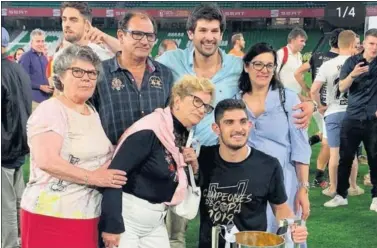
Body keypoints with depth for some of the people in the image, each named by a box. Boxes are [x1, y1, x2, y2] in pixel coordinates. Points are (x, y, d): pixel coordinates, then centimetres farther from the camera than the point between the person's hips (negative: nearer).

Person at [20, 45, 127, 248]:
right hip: (52, 216, -7)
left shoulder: (93, 113, 15)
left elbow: (102, 155, 23)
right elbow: (47, 161, -23)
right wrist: (93, 177, -20)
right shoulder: (50, 110, -11)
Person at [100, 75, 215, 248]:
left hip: (156, 221, 8)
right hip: (126, 215, -8)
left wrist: (193, 167, 1)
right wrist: (112, 225, -24)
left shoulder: (187, 137, 7)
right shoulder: (149, 131, -19)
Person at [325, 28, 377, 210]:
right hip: (352, 118, 1)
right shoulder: (352, 61, 1)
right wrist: (353, 75, -23)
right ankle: (341, 195, 15)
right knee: (345, 158, 5)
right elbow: (342, 88, -5)